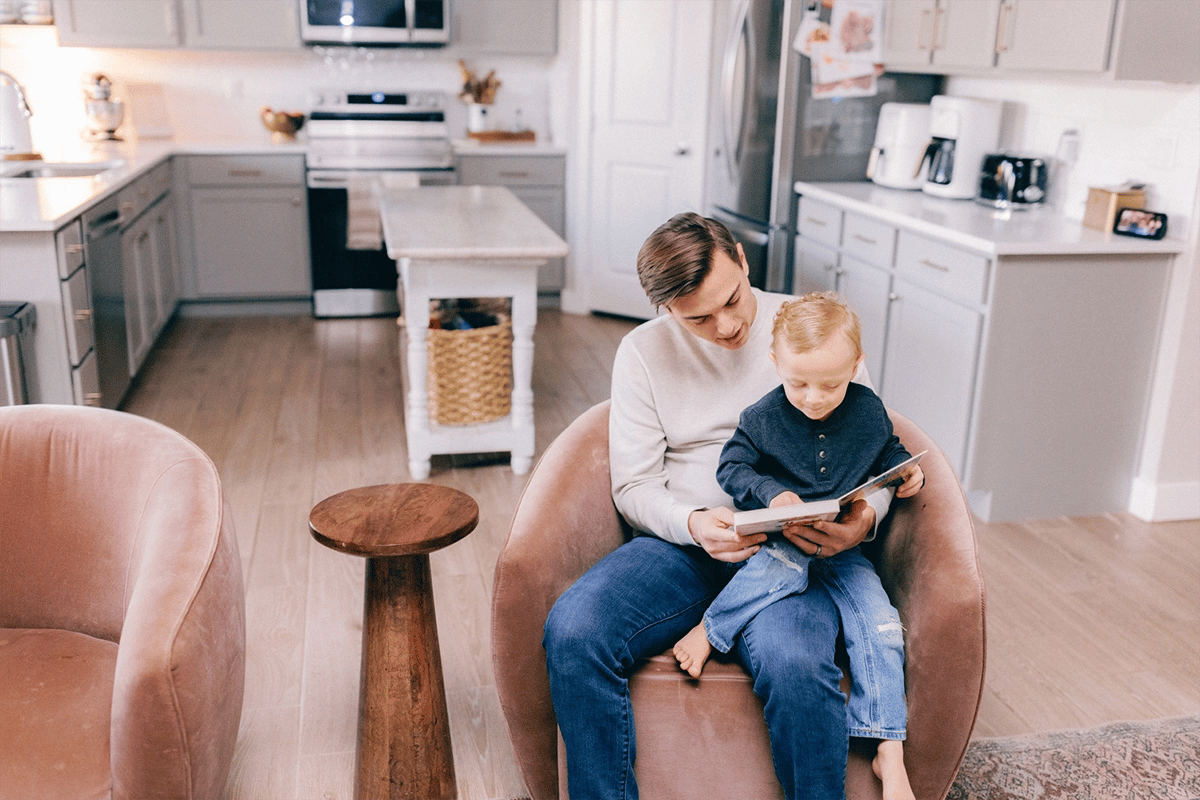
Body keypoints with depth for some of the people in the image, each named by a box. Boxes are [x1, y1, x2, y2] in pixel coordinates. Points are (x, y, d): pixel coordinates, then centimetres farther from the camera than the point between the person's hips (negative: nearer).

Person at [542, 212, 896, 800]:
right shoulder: (643, 351, 6)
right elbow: (633, 486, 5)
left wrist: (864, 518, -16)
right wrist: (694, 524, -17)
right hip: (682, 543, 2)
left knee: (795, 664, -35)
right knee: (571, 631, -26)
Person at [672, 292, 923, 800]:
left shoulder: (868, 411, 1)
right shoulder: (763, 418, -7)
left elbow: (889, 454, 18)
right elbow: (732, 467, -3)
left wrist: (909, 473, -3)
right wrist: (770, 492, -21)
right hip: (781, 539, -2)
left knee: (880, 624, -16)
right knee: (784, 564, -38)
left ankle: (890, 756, -9)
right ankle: (708, 630, -17)